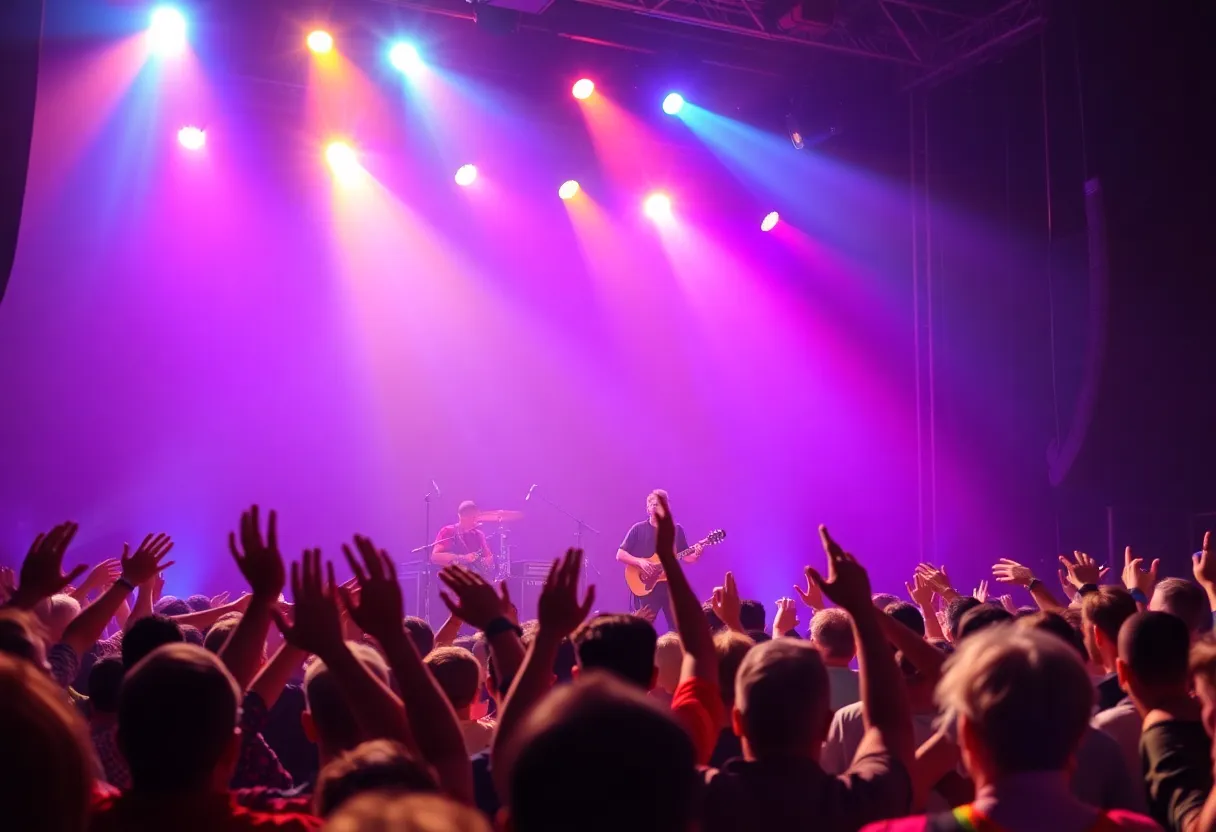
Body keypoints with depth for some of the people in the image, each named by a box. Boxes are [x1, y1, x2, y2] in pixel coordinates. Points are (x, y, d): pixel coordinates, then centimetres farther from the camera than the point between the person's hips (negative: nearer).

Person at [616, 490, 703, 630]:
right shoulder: (638, 529, -1)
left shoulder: (677, 530, 8)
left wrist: (695, 555, -12)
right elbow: (620, 555, -4)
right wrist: (640, 562, -20)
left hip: (671, 586, 3)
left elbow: (686, 557, 10)